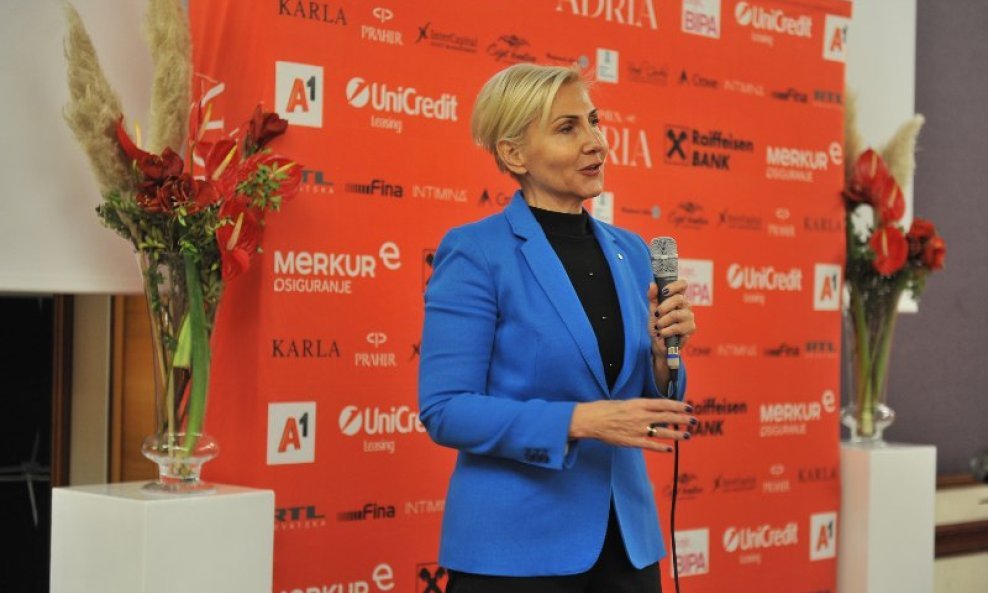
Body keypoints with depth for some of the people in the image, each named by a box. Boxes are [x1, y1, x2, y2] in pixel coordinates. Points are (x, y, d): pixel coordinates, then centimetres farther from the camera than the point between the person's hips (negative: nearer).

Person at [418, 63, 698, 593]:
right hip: (517, 549, -5)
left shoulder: (629, 251, 8)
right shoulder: (475, 253, -9)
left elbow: (642, 410, 12)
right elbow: (445, 410, -14)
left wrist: (663, 349, -7)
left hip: (624, 540, 6)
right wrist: (578, 421, -22)